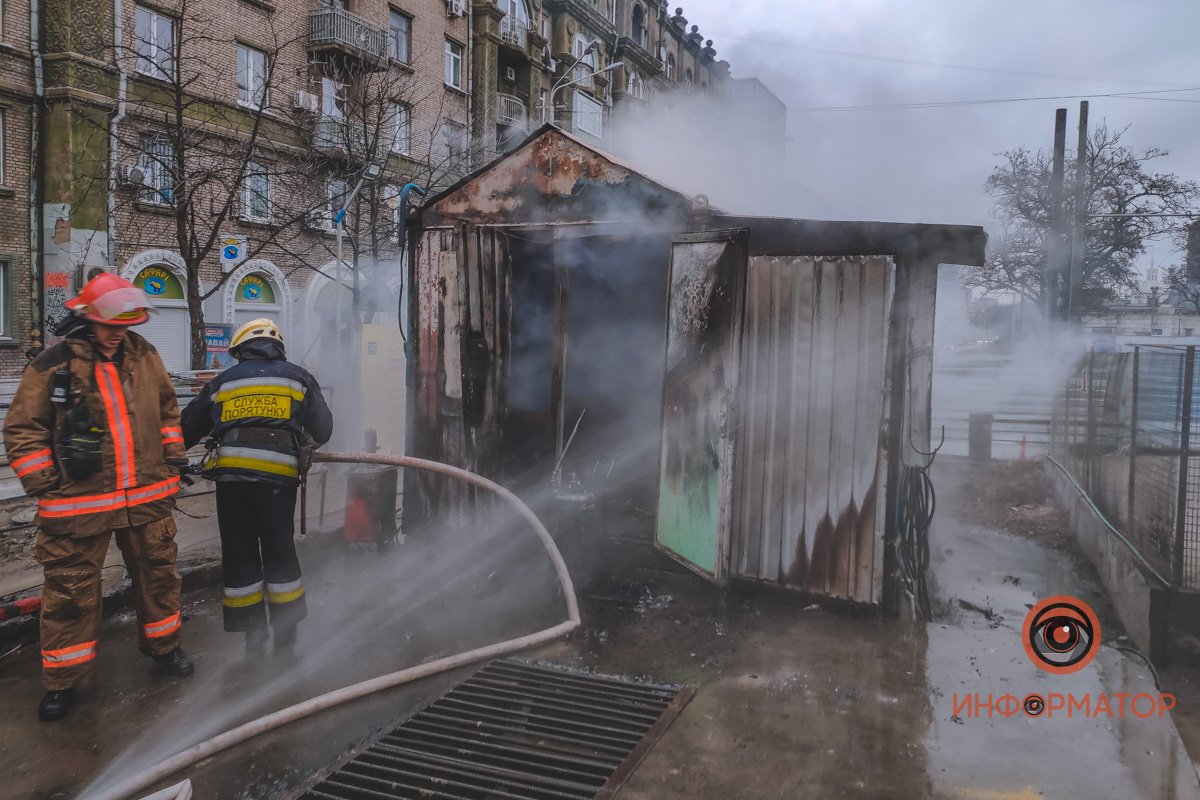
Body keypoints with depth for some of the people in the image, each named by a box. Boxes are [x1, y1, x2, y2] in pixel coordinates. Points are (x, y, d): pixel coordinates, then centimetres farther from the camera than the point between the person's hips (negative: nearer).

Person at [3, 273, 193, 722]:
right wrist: (45, 487, -7)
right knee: (71, 589, 6)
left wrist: (173, 458, 12)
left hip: (147, 498, 4)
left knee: (157, 574, 15)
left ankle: (164, 646, 36)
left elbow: (167, 410, 17)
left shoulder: (144, 356, 4)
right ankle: (63, 681, 21)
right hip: (78, 502, -3)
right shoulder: (52, 367, -8)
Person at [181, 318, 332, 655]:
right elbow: (323, 430, 14)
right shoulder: (298, 377, 17)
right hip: (278, 473, -1)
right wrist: (299, 441, 34)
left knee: (239, 554, 10)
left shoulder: (222, 381, 20)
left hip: (231, 473, 1)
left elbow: (187, 428, 22)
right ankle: (286, 636, 17)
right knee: (279, 552, 11)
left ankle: (253, 639, 15)